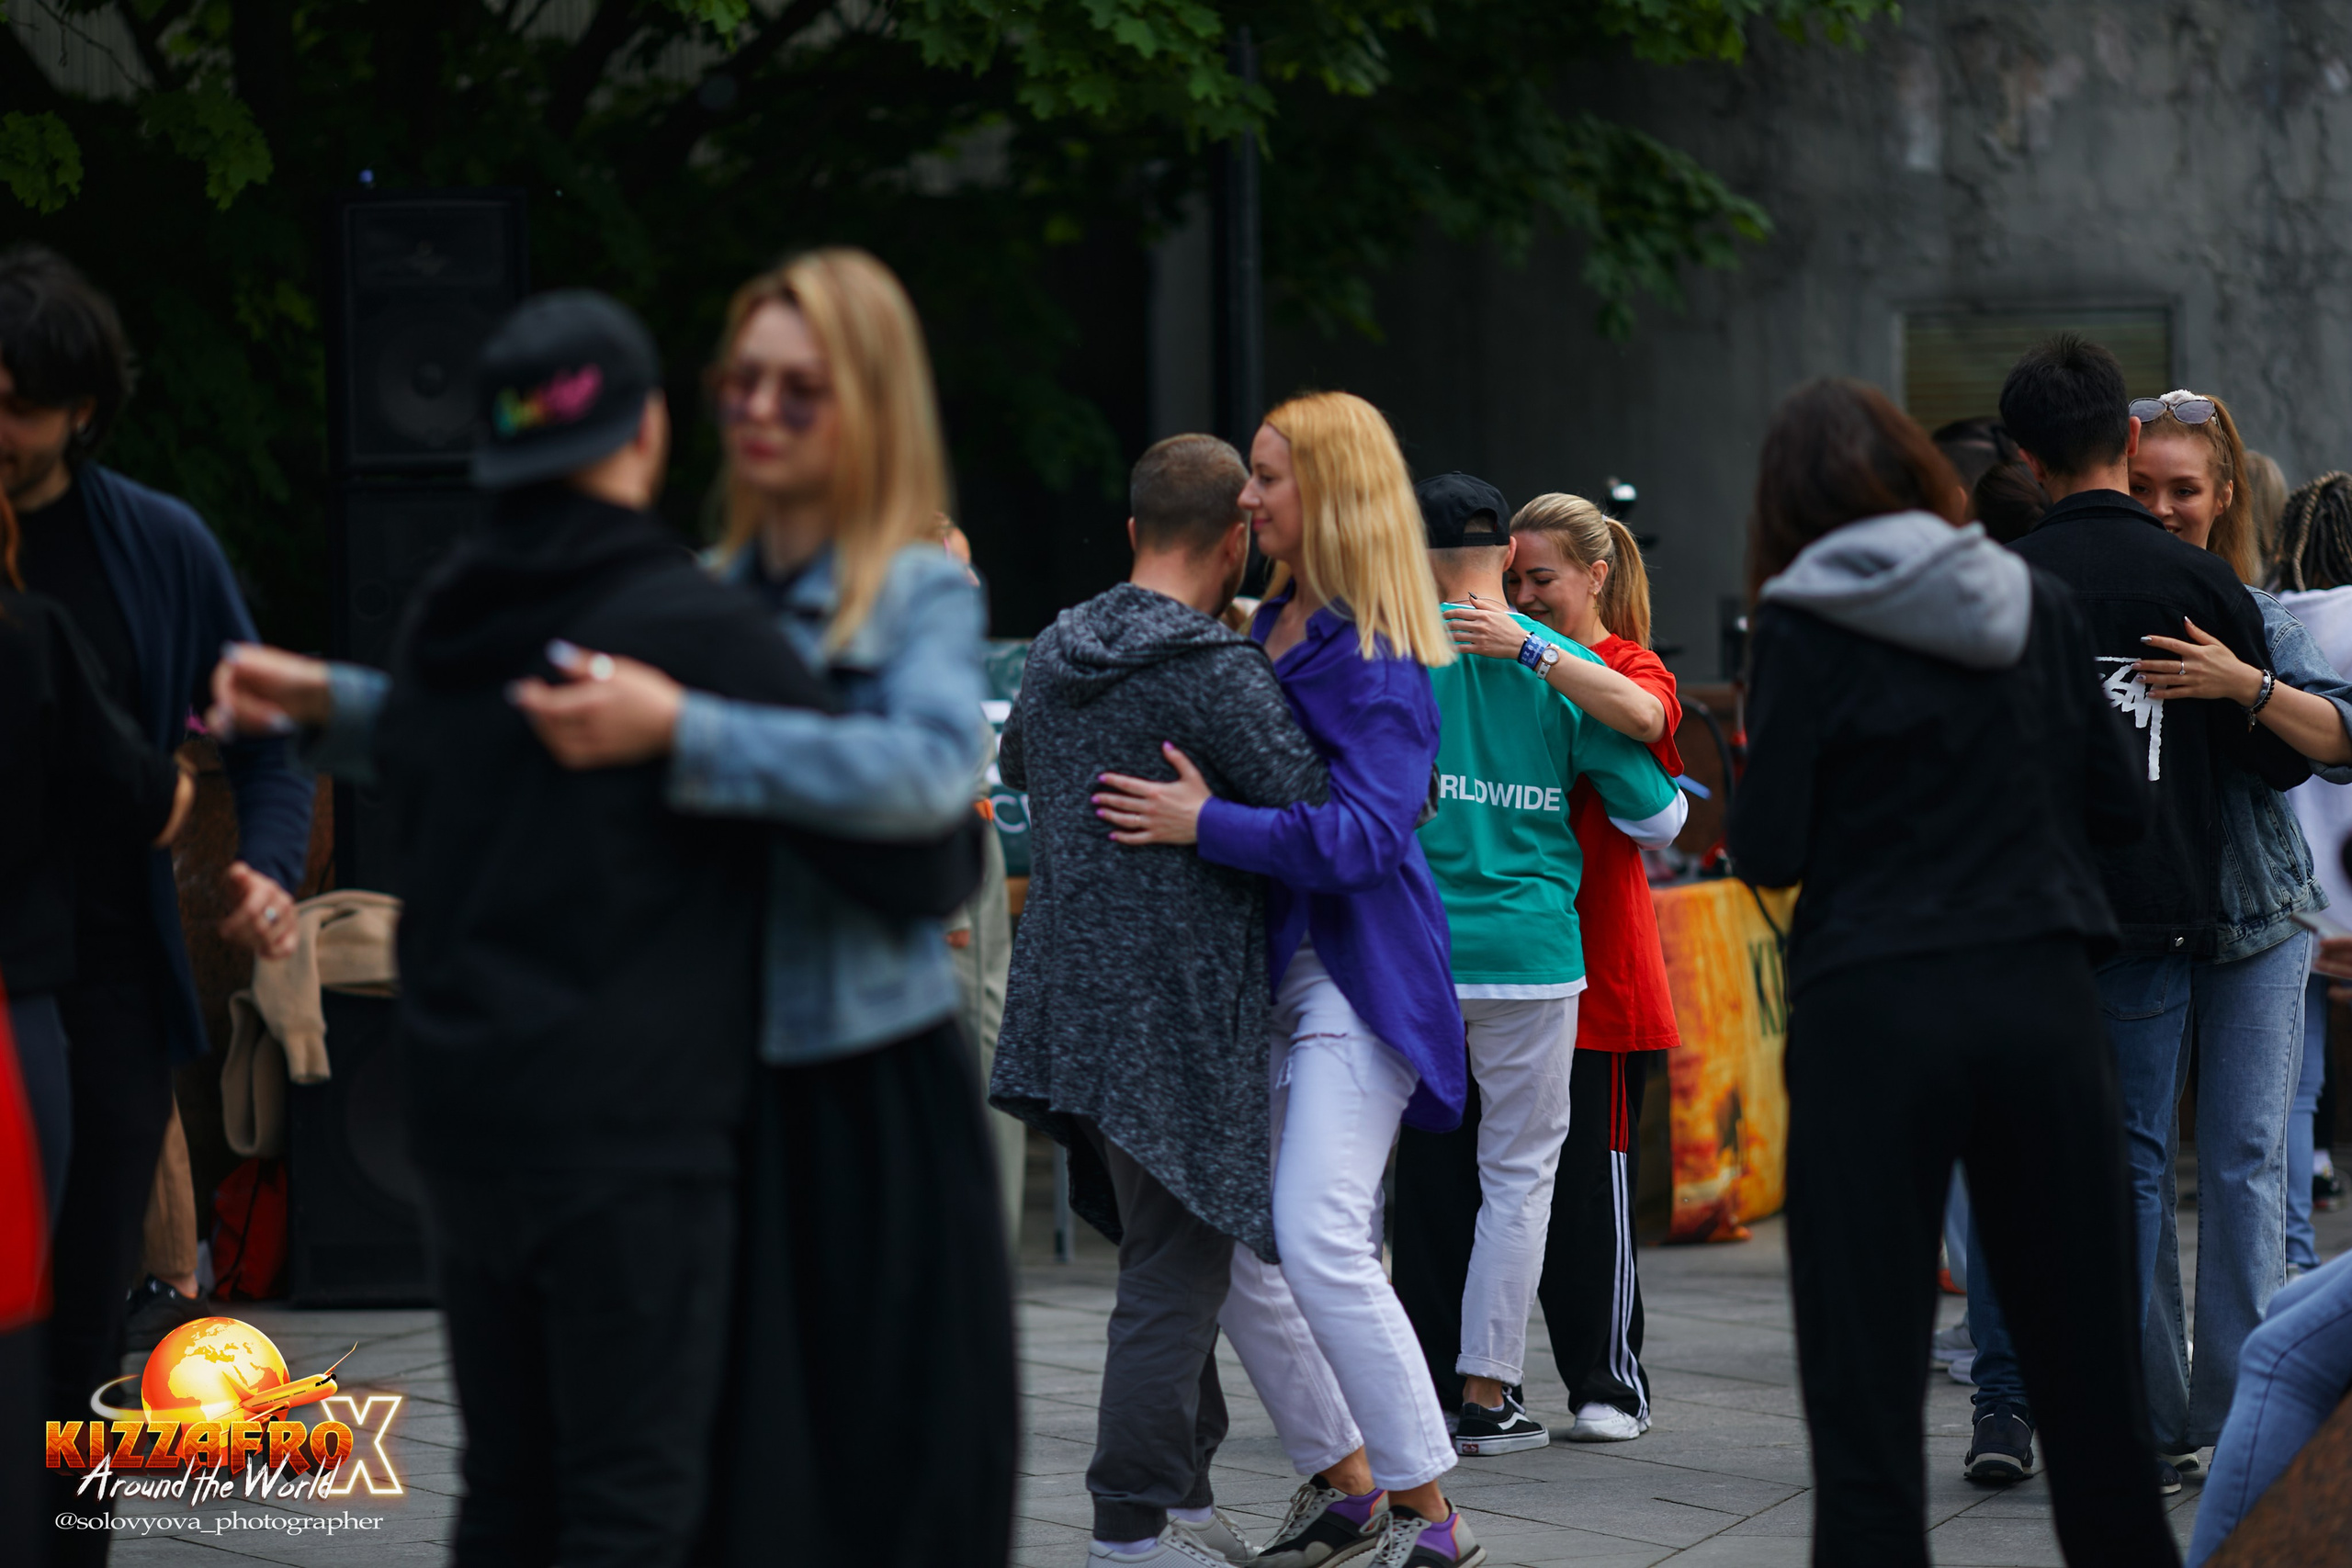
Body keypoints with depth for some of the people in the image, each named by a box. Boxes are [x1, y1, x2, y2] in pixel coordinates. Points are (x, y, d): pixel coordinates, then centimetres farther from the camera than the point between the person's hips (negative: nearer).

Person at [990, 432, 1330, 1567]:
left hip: (1070, 995, 8)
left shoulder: (1056, 653, 10)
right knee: (1174, 1272, -3)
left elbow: (1016, 765, 30)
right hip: (1176, 1011, -8)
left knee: (1175, 1256, 18)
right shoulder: (1219, 674, -15)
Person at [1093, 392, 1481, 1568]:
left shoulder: (1375, 661, -13)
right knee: (1228, 1242, 5)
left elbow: (1365, 833, -23)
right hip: (1259, 971, 9)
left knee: (1318, 1237, -18)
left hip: (1356, 976, -9)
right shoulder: (1267, 629, 12)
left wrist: (1204, 824, -25)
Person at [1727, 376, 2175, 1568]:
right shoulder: (2037, 607, 6)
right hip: (2042, 999, 3)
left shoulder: (1807, 628, -4)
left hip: (1874, 1015, -3)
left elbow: (1766, 851, -6)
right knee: (2086, 1355, 13)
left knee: (1865, 1381, 0)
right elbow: (2122, 804, 10)